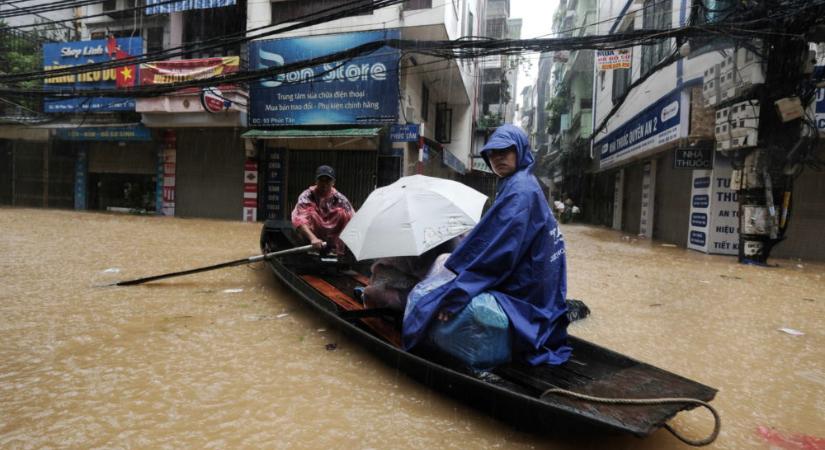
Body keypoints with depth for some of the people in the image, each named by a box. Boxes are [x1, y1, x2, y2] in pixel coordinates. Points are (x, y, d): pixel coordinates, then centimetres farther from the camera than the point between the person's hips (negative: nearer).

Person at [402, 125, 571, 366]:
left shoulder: (519, 190, -17)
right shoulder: (521, 184, 14)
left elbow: (499, 250, -26)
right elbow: (492, 242, 19)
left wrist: (456, 295, -26)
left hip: (521, 290, -10)